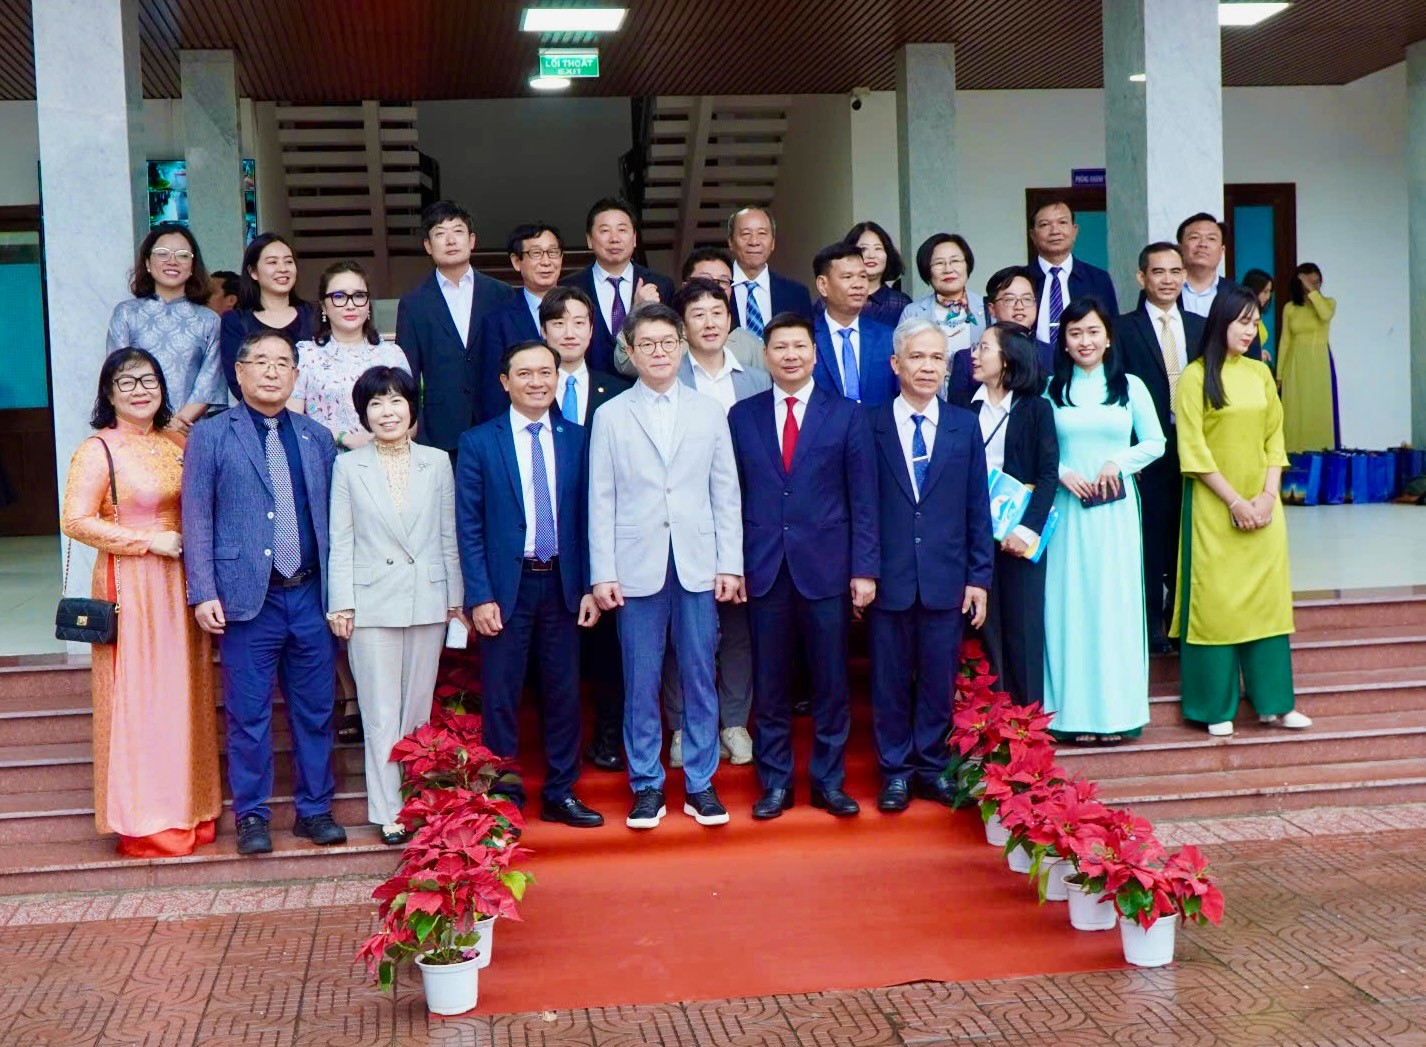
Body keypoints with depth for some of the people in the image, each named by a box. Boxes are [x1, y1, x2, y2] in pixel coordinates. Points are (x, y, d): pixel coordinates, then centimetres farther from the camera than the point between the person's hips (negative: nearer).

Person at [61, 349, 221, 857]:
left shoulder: (178, 443, 11)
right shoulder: (98, 450, -7)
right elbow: (76, 521, -14)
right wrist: (150, 541, -15)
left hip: (180, 585, 6)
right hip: (130, 586, -6)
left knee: (185, 694, 10)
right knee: (138, 698, -1)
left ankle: (188, 810, 21)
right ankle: (144, 821, 8)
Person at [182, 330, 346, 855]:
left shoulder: (318, 437, 11)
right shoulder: (210, 436, 1)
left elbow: (330, 515, 11)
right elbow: (197, 518, -2)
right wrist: (203, 593, -9)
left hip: (311, 595, 3)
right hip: (249, 597, -3)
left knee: (315, 710, 9)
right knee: (248, 715, 4)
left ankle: (315, 809, 21)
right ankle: (251, 815, 17)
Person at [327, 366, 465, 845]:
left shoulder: (437, 463, 7)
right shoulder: (348, 467, 3)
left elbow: (449, 537, 9)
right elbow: (340, 542, 2)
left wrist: (455, 599, 7)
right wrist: (341, 604, -4)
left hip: (428, 601, 2)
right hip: (372, 603, -2)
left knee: (418, 709, 8)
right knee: (382, 714, 1)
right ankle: (388, 813, 7)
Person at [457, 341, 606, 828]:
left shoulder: (577, 439, 6)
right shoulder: (478, 442, -1)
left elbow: (587, 517, 7)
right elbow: (469, 526, -3)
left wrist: (589, 586, 1)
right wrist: (480, 596, -9)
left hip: (562, 584, 2)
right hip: (506, 586, -2)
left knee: (564, 692, 8)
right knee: (500, 696, 4)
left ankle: (561, 793, 21)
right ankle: (502, 796, 16)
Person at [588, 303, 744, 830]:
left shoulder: (709, 411, 8)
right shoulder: (610, 416, 4)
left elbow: (726, 494, 7)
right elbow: (601, 500, 2)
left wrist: (730, 564, 0)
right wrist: (603, 573, -4)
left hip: (698, 565, 1)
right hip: (638, 567, -1)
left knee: (699, 678, 6)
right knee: (640, 682, 4)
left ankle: (700, 783, 17)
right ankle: (647, 785, 16)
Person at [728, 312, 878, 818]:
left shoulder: (847, 414, 3)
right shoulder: (742, 416, 8)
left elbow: (863, 500, 1)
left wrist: (865, 569, -5)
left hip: (826, 567, -1)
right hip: (764, 568, 1)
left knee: (831, 682, 5)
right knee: (769, 684, 7)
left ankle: (829, 781, 18)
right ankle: (775, 782, 18)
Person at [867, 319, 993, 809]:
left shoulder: (965, 426, 7)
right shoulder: (869, 427, -1)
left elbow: (978, 508, 6)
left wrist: (979, 576, 2)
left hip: (946, 580, 2)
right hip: (888, 579, -1)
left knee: (939, 679, 9)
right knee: (890, 680, 7)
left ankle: (932, 767, 23)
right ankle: (895, 770, 21)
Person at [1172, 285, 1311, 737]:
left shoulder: (1260, 373, 9)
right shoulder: (1195, 377, -5)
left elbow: (1274, 436, 9)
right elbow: (1193, 449, -9)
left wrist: (1268, 495, -4)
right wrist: (1235, 501, -13)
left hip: (1262, 504, 5)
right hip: (1214, 506, -4)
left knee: (1267, 597, 5)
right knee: (1215, 599, -1)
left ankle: (1272, 701, 14)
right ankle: (1217, 706, 7)